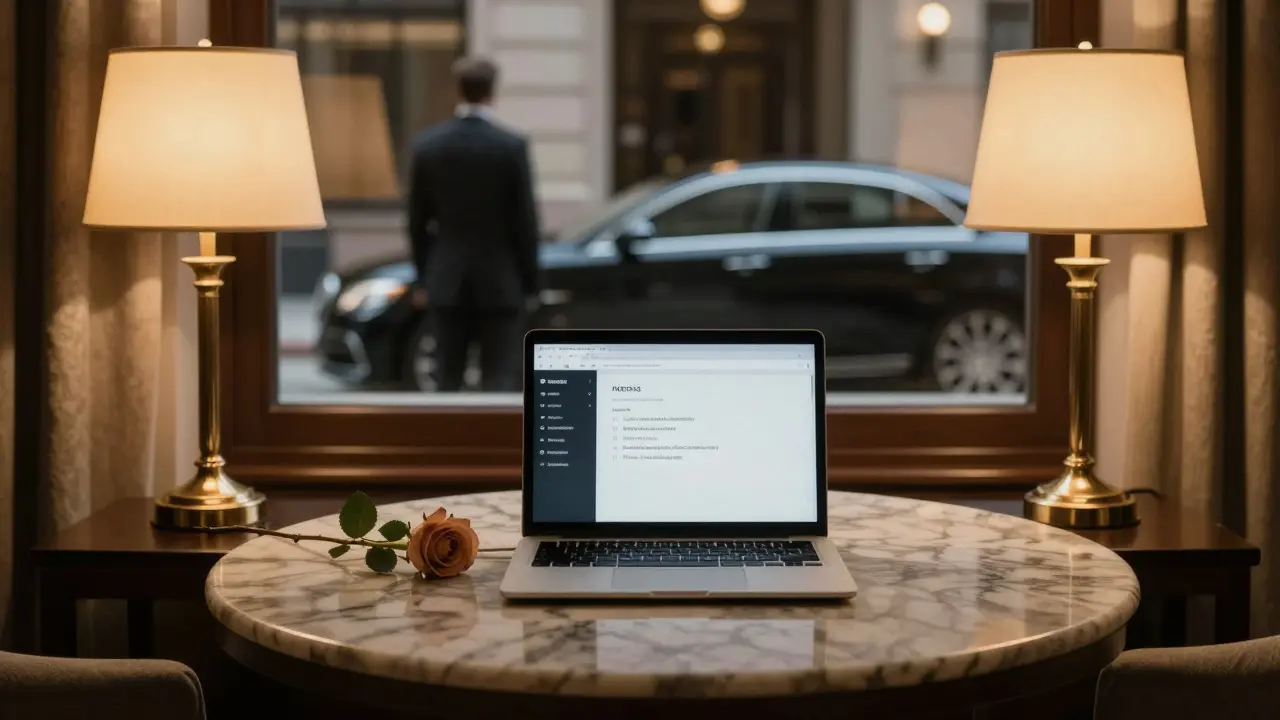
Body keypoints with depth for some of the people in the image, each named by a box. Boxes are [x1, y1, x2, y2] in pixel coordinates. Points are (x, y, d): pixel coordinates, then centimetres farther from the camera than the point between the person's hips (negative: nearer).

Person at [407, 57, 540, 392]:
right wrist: (530, 283, 2)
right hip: (501, 282, -3)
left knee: (448, 378, 11)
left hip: (447, 281, 3)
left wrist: (423, 279, 14)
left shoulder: (427, 144, -1)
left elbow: (418, 220, 4)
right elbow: (525, 220, -8)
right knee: (501, 380, 1)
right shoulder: (512, 146, -11)